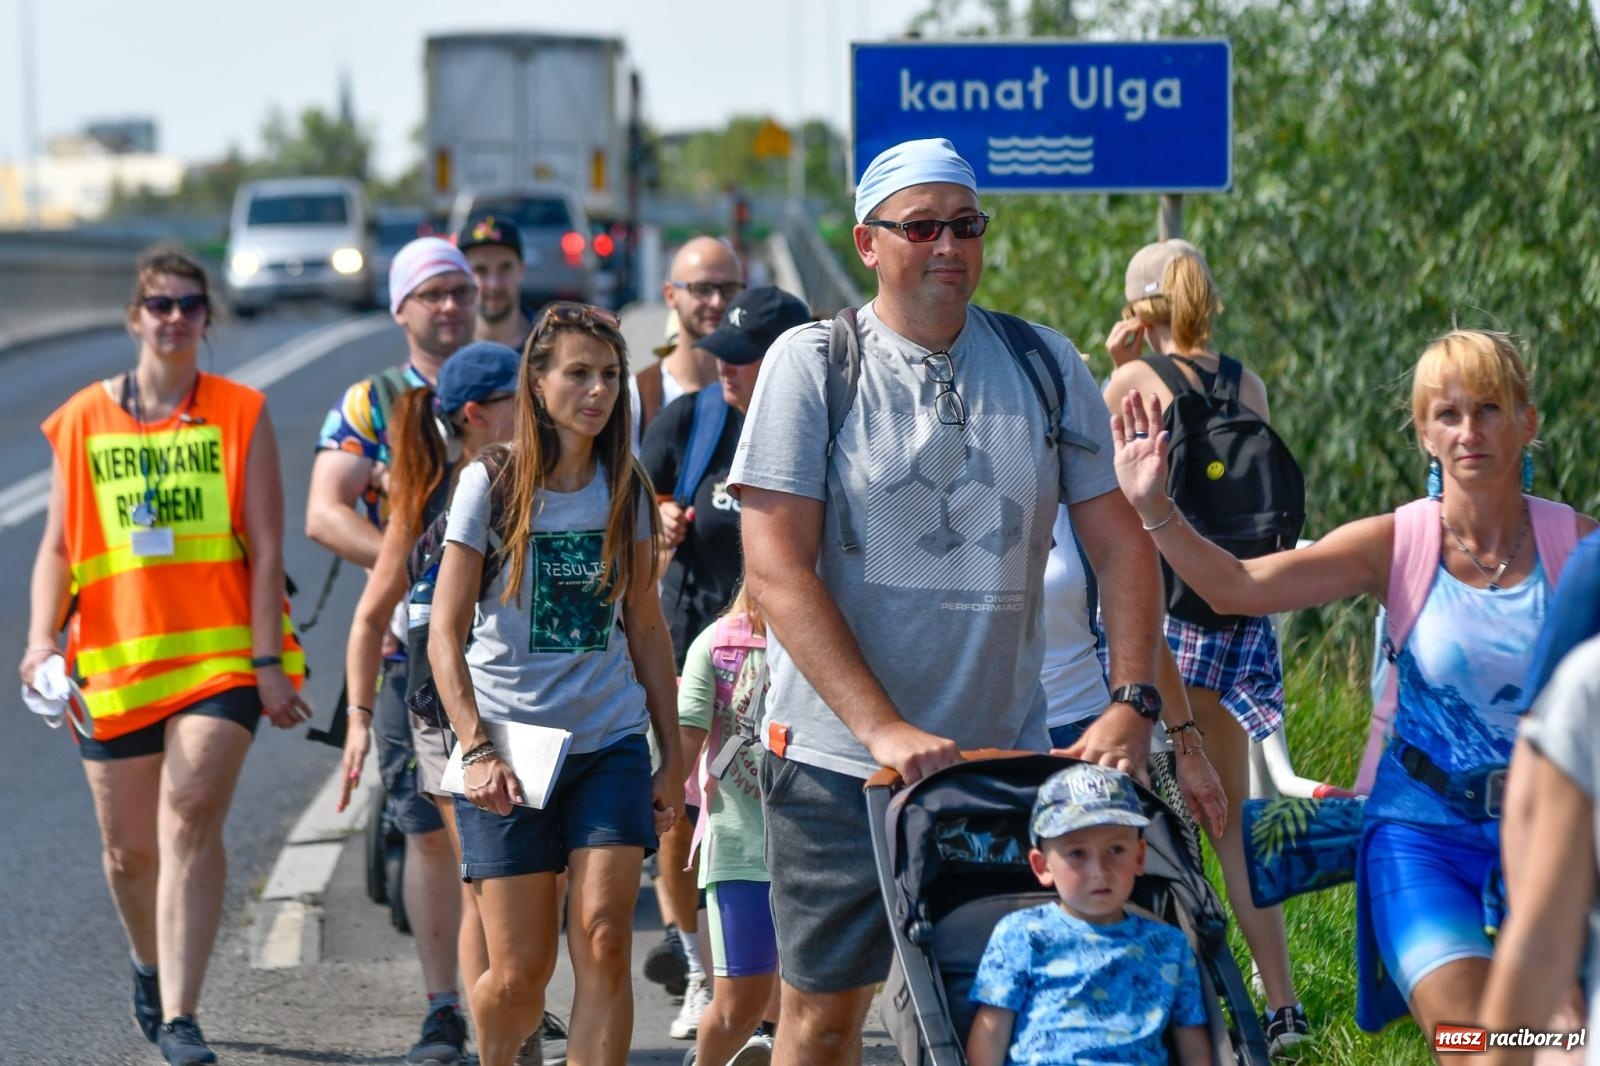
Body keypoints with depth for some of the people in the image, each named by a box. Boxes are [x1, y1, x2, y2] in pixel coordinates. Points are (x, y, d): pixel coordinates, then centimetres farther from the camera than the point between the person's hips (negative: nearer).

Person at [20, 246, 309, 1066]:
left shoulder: (239, 414, 4)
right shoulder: (83, 421, 9)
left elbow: (266, 549, 0)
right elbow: (57, 546, 9)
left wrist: (268, 661, -7)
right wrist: (42, 638, -8)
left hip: (220, 655, -3)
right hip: (114, 659, 3)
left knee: (191, 818, -19)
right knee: (129, 848, 10)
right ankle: (150, 964, 42)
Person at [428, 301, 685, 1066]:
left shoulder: (625, 488, 7)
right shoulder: (492, 484, -4)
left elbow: (646, 631, 13)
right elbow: (446, 635, -5)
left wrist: (672, 758, 10)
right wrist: (476, 751, -15)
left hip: (610, 743, 2)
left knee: (603, 938, -16)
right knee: (519, 976, 0)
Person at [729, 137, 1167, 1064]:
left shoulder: (1046, 367, 5)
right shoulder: (812, 363, -3)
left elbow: (1121, 545, 7)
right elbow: (777, 571, -10)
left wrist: (1133, 702, -9)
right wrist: (885, 730, -20)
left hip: (1006, 762, 2)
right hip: (839, 760, -2)